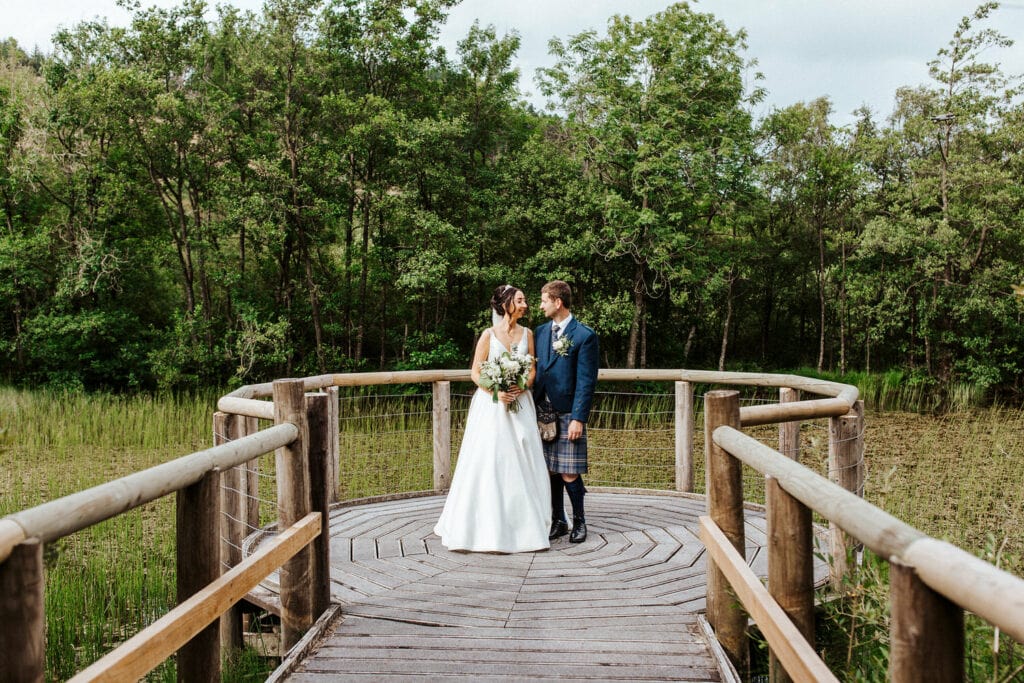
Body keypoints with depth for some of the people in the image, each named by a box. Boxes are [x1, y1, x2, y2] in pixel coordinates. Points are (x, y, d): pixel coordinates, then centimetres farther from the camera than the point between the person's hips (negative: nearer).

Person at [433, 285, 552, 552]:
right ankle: (487, 527, 6)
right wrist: (496, 391, -18)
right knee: (489, 463, -4)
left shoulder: (527, 333, 7)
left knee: (521, 463, 3)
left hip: (520, 404, 3)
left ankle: (523, 525, 13)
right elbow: (476, 373, -3)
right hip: (492, 405, -3)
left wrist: (522, 387, -11)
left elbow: (532, 369, 9)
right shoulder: (489, 335, -3)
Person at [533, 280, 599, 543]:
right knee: (550, 472, 9)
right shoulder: (540, 332, 12)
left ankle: (579, 520, 16)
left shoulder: (584, 335, -6)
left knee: (569, 474, -3)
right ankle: (558, 521, 21)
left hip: (568, 414, -5)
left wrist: (578, 418, -14)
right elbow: (534, 371, 14)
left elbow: (586, 381, -9)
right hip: (542, 412, 5)